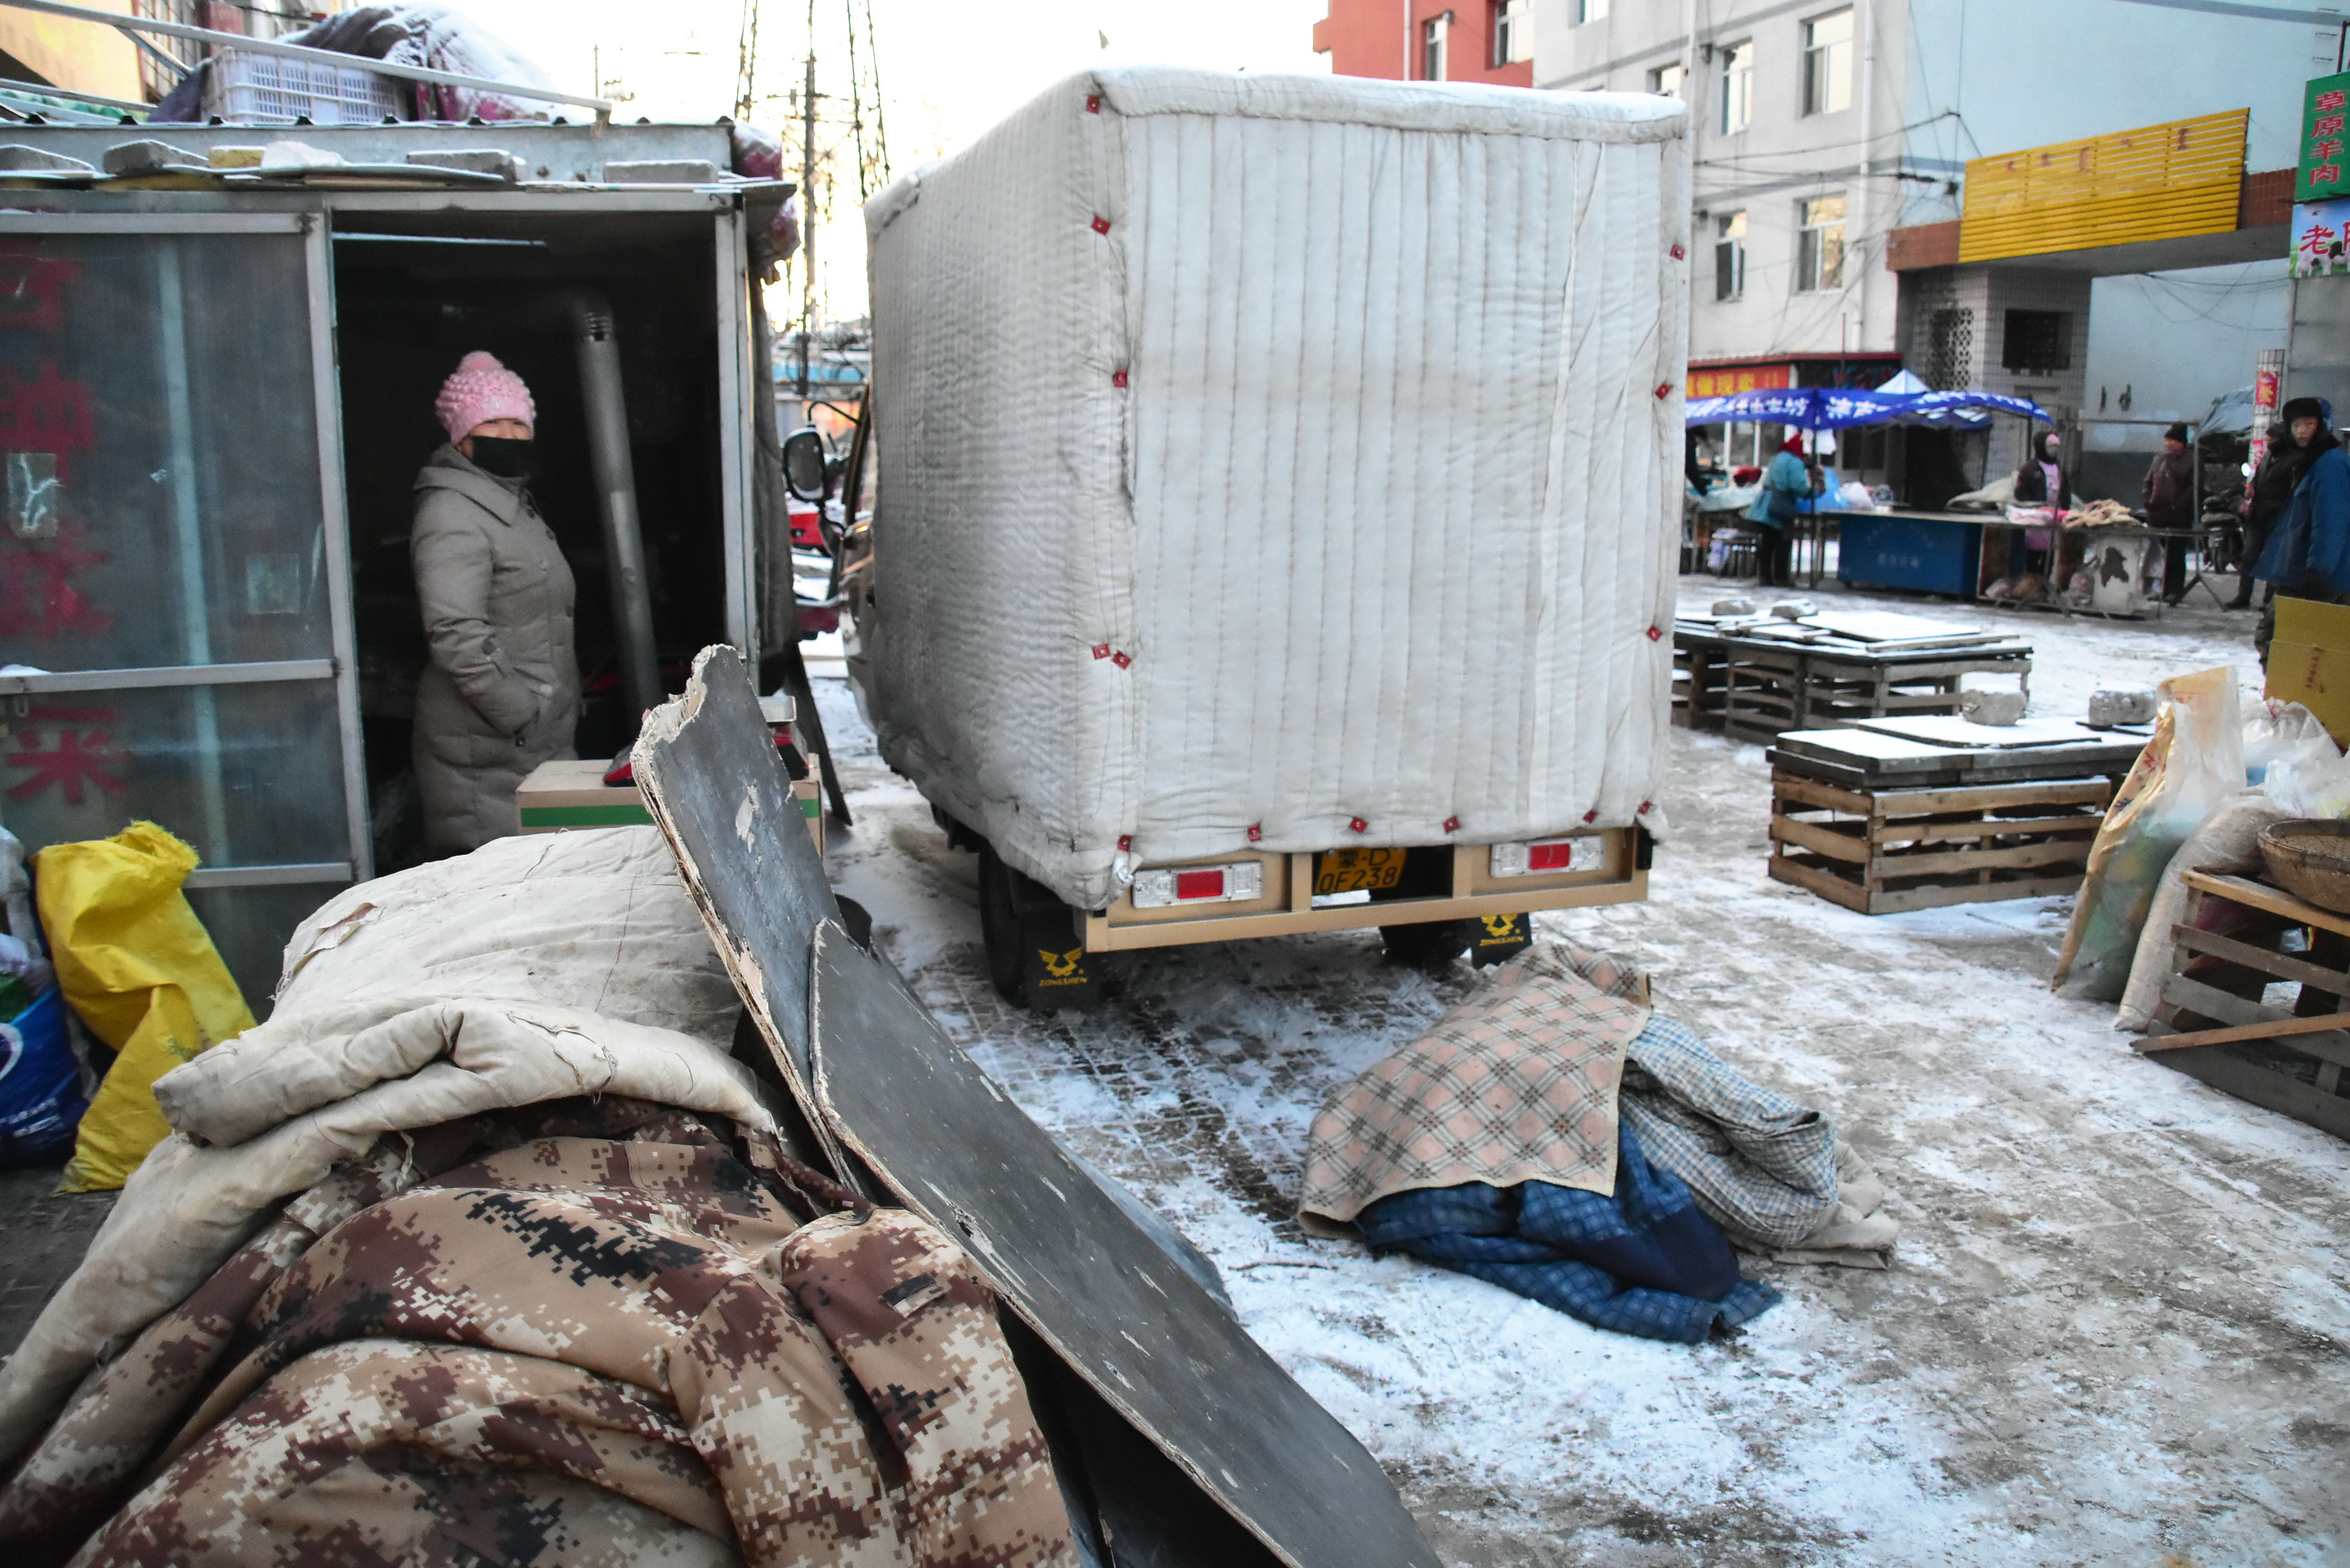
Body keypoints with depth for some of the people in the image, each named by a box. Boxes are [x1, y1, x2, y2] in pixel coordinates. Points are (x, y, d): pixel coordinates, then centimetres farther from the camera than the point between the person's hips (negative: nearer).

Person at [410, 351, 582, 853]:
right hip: (489, 755, -10)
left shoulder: (514, 505, 20)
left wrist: (563, 710, 22)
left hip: (538, 741, 10)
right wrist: (520, 715, -20)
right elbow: (456, 634, -24)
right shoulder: (452, 514, -13)